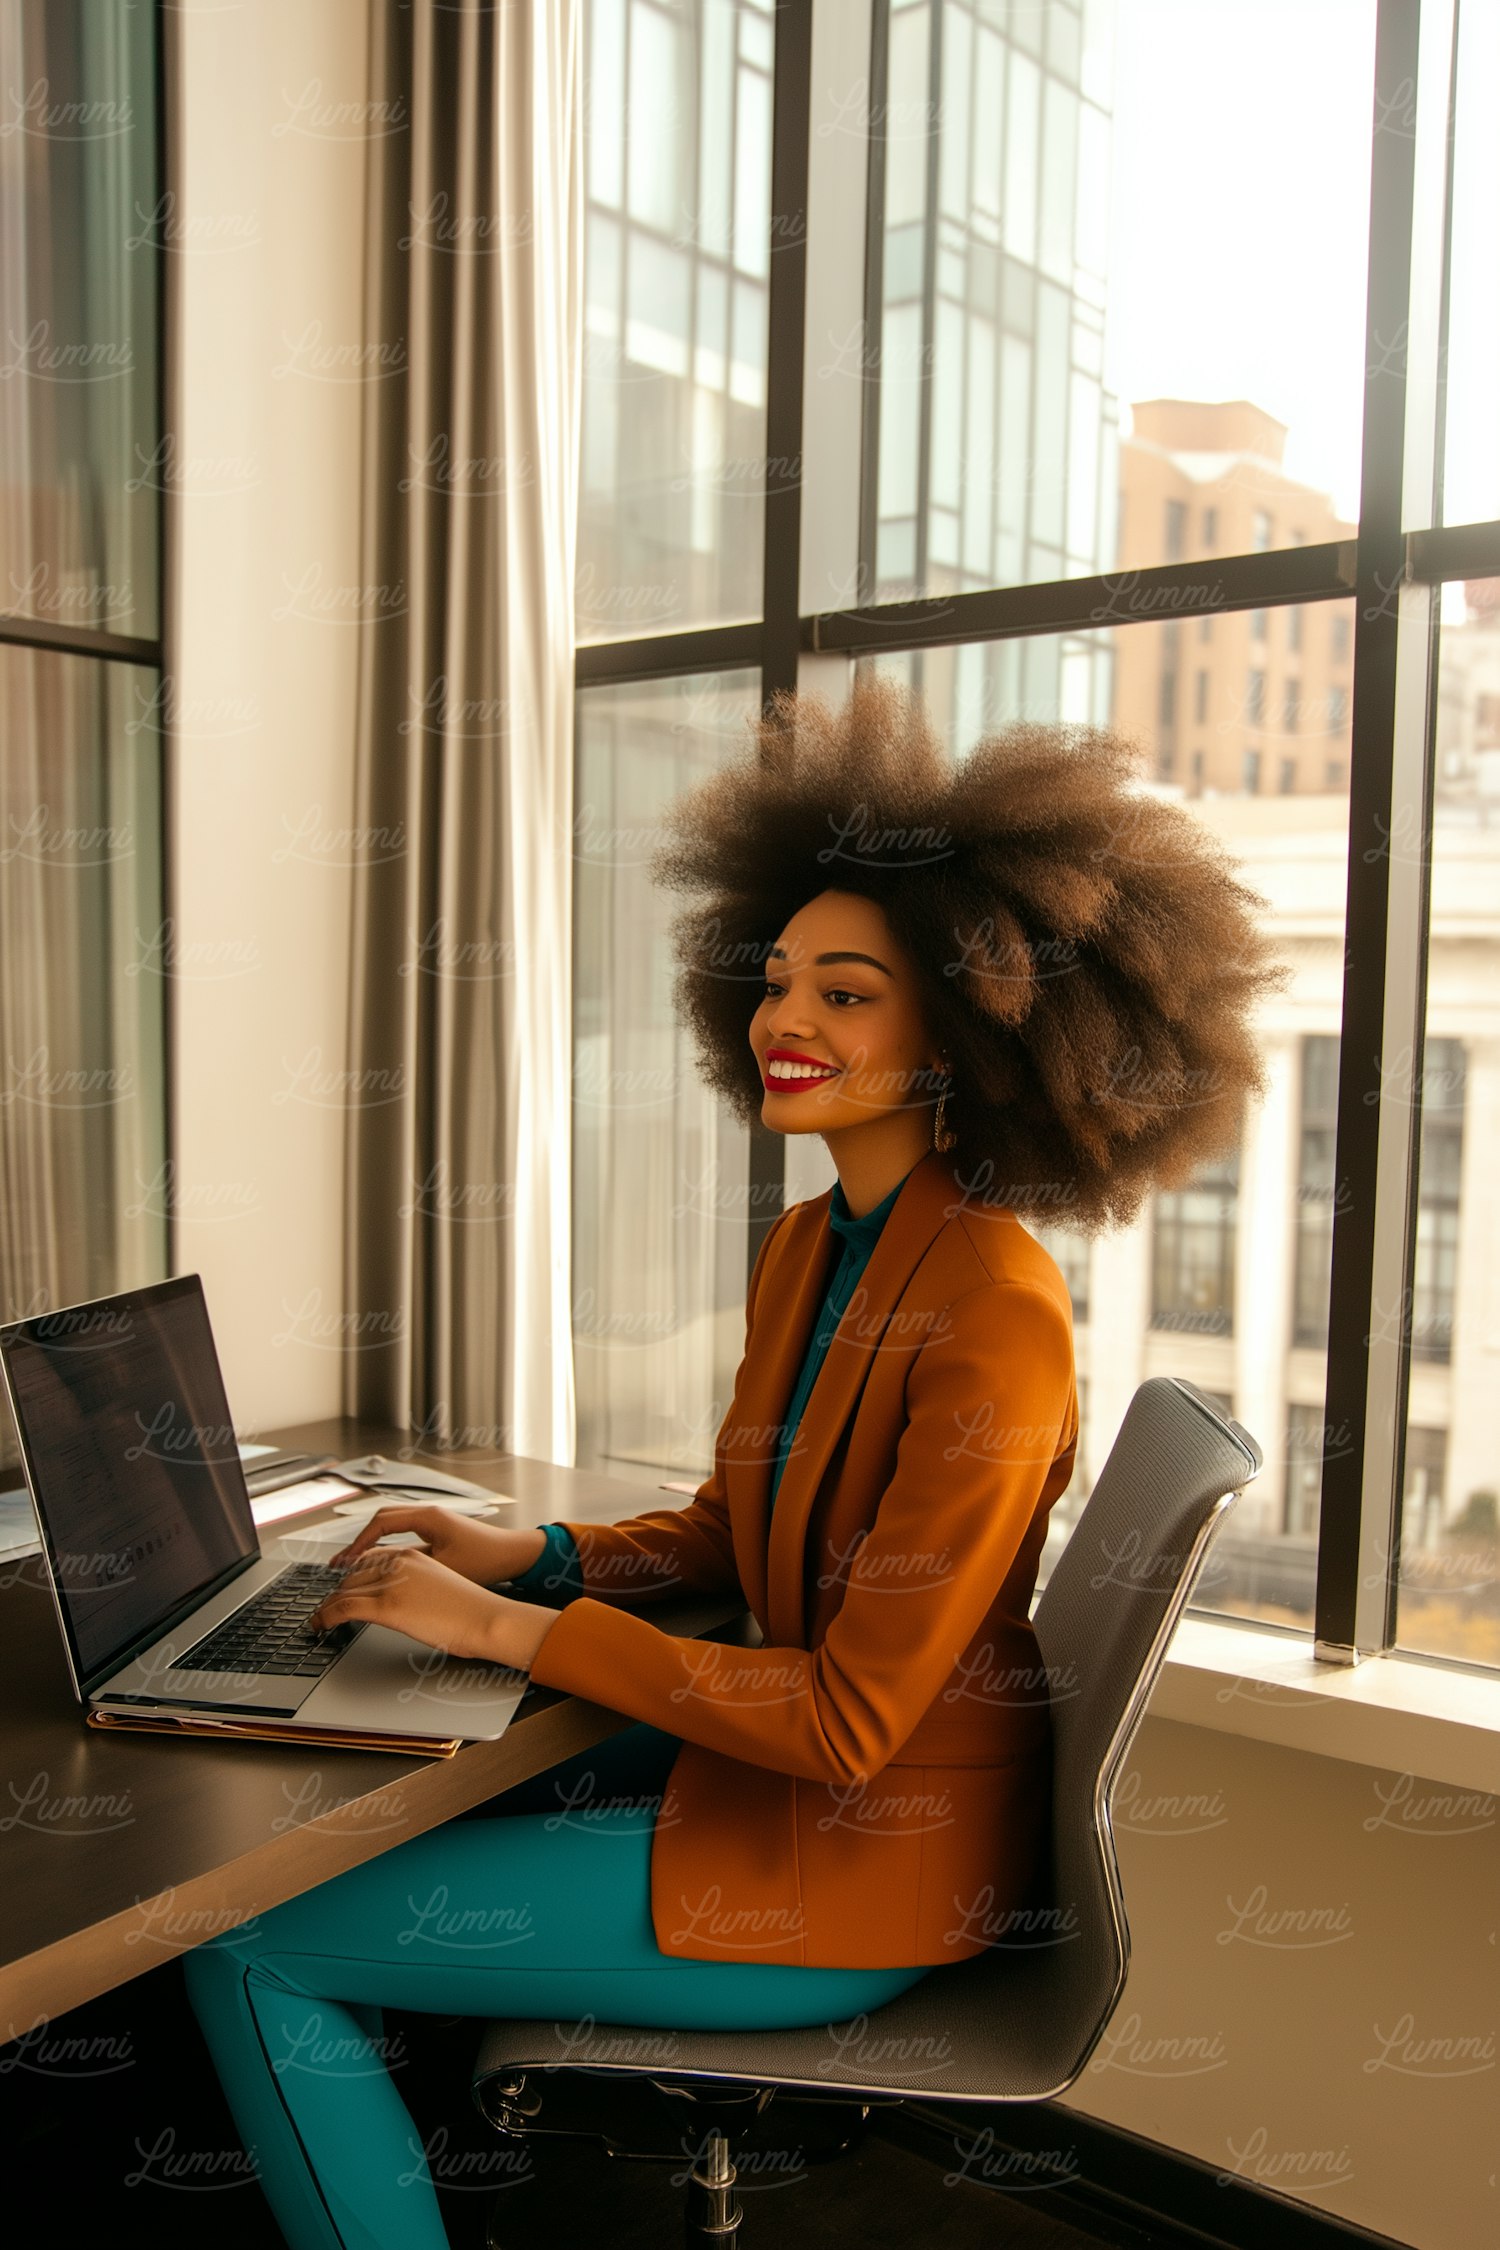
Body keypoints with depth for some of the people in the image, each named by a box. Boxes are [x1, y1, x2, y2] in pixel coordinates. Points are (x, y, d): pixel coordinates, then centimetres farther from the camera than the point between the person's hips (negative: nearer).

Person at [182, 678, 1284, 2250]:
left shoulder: (992, 1309, -25)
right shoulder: (805, 1248, 3)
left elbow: (849, 1720, -24)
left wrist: (505, 1630, -21)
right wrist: (523, 1554, -1)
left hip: (866, 1855, -8)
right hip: (769, 1756, 9)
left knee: (252, 1950, -4)